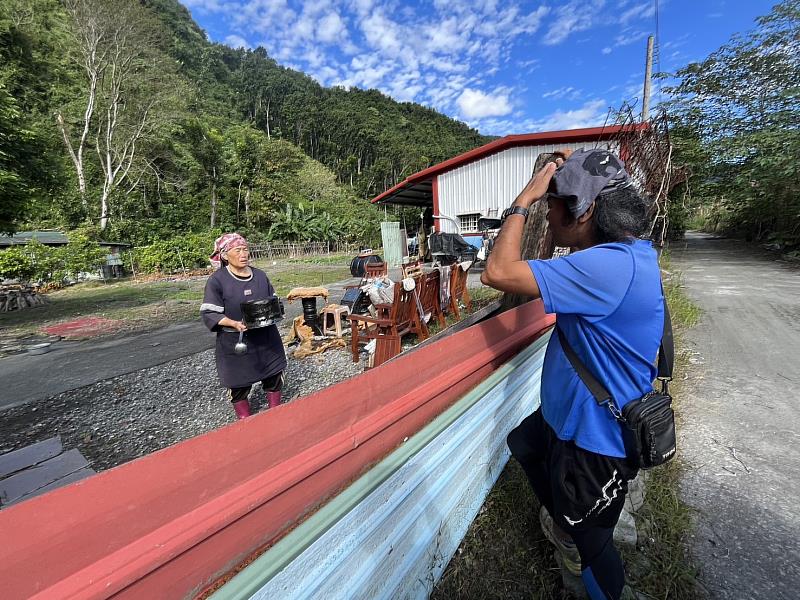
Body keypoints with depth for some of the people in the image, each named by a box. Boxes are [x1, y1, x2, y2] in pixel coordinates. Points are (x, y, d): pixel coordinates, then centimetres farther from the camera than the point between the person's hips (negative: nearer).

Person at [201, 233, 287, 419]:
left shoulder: (260, 275, 3)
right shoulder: (217, 280, -10)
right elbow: (209, 313, -11)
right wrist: (234, 323, -26)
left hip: (265, 338, 4)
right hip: (235, 343, -3)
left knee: (274, 376, 13)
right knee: (239, 384, 9)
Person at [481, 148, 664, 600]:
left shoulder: (609, 266, -34)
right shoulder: (633, 248, -2)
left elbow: (498, 272, -38)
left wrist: (526, 198, -23)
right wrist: (576, 173, 4)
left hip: (596, 438, -9)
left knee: (591, 543, 18)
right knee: (523, 443, 32)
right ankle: (564, 519, 56)